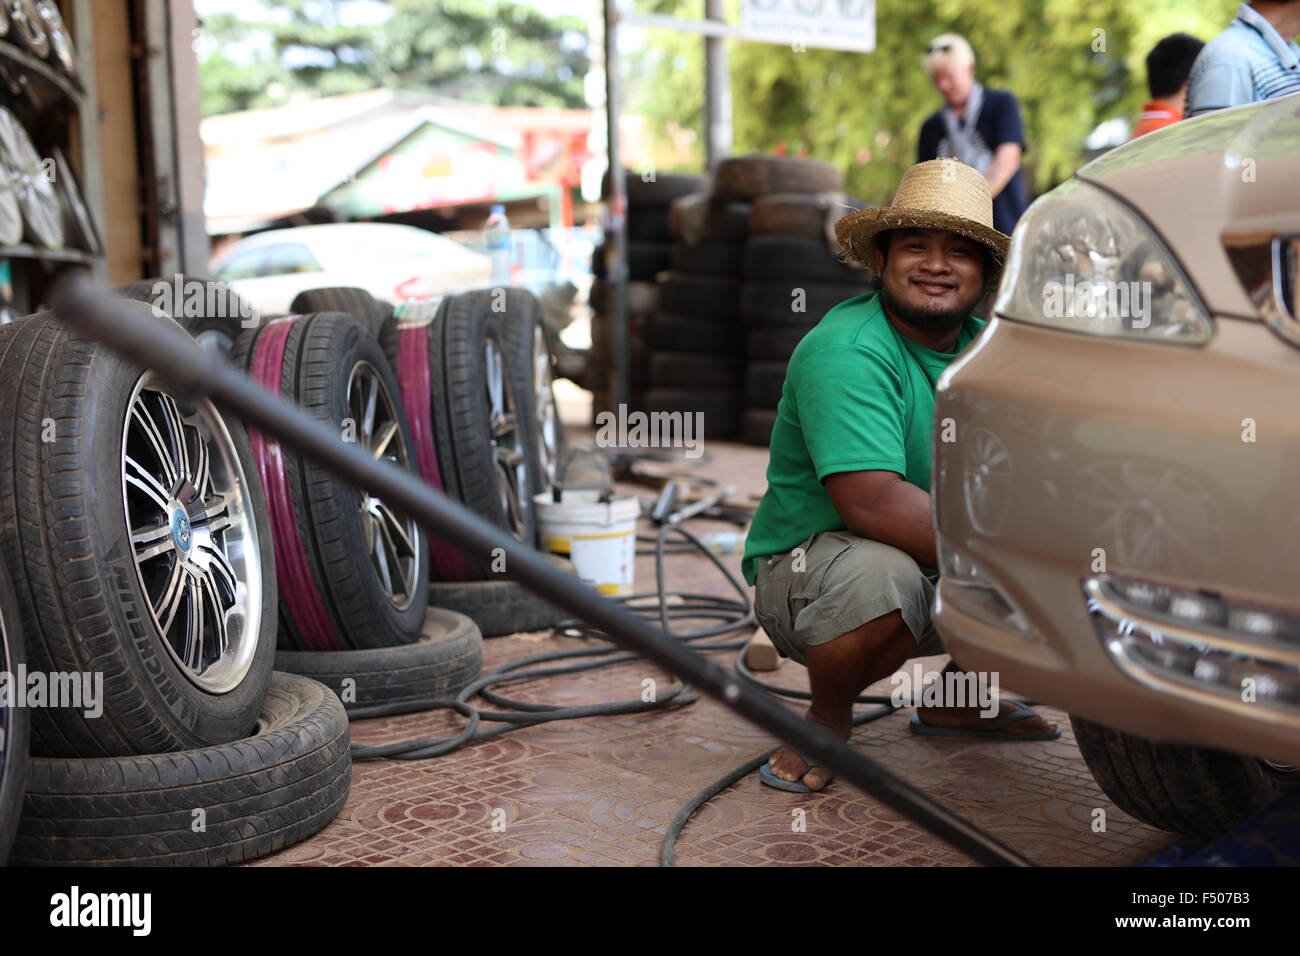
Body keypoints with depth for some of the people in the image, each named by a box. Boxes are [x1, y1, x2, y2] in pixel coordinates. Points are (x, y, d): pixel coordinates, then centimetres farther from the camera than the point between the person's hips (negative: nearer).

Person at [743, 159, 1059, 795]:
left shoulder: (987, 346, 3)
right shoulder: (845, 352, -22)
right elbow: (872, 502, -33)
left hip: (944, 578, 8)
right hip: (812, 560, -7)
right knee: (883, 574, -39)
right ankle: (826, 718, -6)